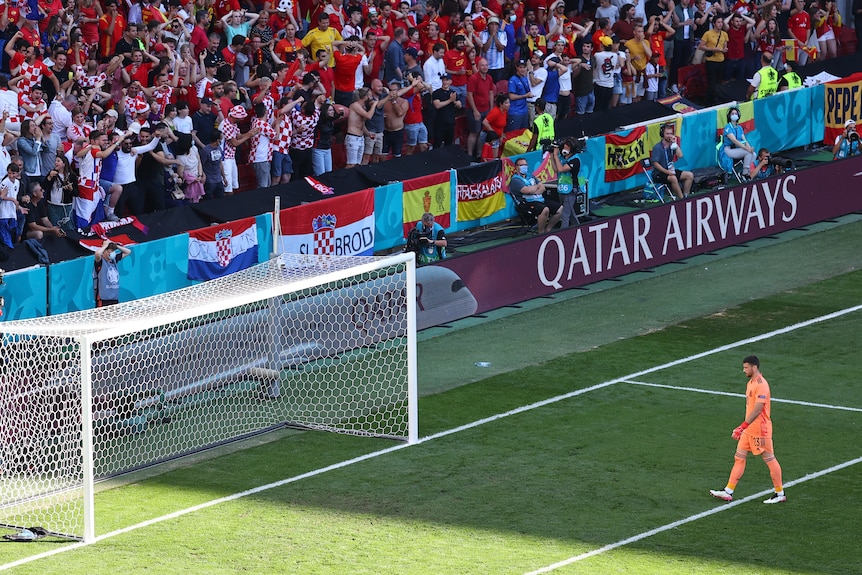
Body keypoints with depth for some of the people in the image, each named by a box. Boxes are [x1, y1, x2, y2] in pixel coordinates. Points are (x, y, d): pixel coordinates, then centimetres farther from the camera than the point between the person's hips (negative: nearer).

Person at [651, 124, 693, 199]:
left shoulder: (671, 146, 7)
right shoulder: (657, 147, -12)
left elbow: (680, 156, -6)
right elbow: (655, 164, -16)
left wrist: (675, 143, -10)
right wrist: (667, 172, -26)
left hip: (670, 171, 8)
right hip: (659, 173, -8)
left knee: (689, 175, -3)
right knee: (673, 178, -36)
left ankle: (685, 196, -6)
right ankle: (681, 199, -28)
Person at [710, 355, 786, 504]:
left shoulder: (761, 385, -20)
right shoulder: (751, 383, 12)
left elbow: (757, 409, -27)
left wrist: (743, 426, -31)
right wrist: (743, 428, 20)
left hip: (760, 430, -10)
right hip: (749, 430, 10)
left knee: (769, 459, 1)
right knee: (739, 458, 7)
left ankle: (780, 494, 11)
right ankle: (728, 492, 9)